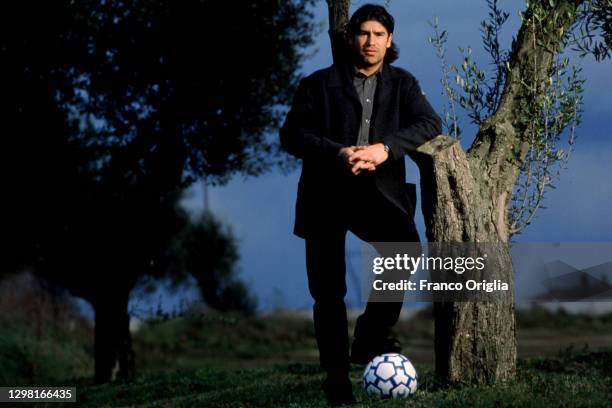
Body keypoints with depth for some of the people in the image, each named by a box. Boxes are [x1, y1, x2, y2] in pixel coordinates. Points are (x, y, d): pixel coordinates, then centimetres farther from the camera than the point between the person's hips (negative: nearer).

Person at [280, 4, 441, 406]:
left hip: (376, 191, 1)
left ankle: (369, 338, -16)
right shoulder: (320, 84, 7)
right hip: (326, 192, 0)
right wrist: (337, 153, -18)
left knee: (406, 245, -28)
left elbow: (430, 123, -3)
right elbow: (291, 134, 0)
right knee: (328, 292, -2)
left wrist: (384, 149, -20)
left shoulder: (401, 83, 12)